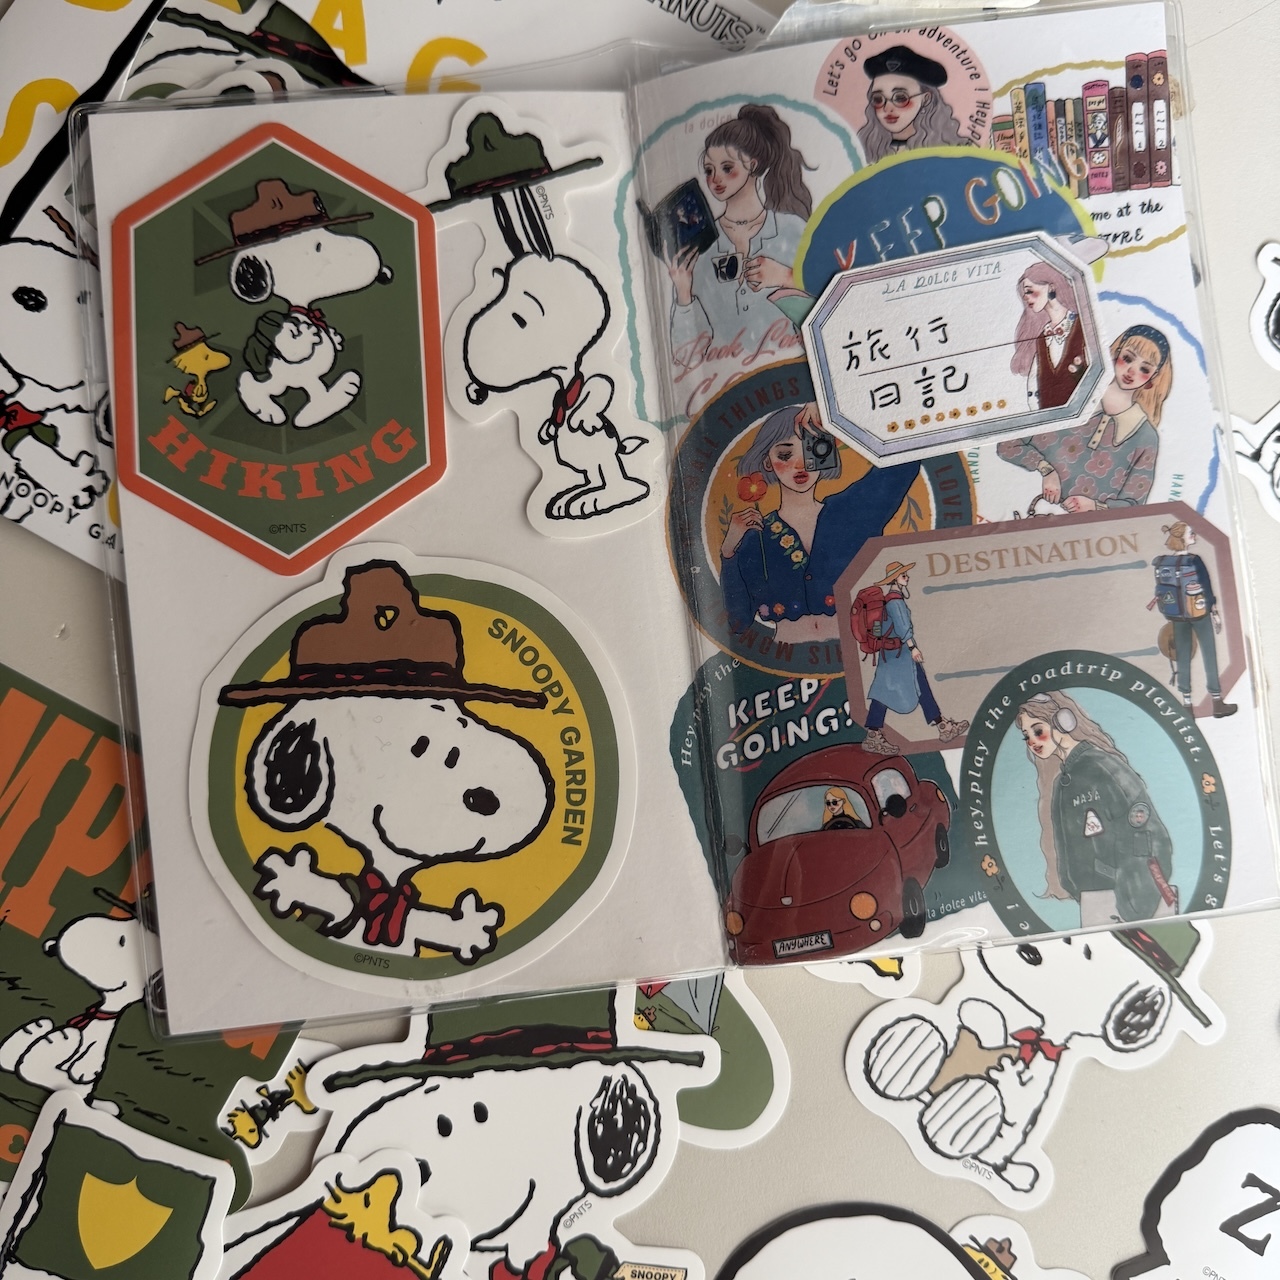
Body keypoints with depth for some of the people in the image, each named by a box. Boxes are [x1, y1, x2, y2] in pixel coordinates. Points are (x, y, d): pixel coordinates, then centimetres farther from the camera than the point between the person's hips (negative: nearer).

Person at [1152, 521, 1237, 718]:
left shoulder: (1161, 563, -1)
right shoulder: (1194, 561, -15)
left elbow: (1161, 591, 5)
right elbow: (1207, 589, -11)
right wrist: (1215, 613, -1)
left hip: (1177, 615, 5)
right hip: (1199, 613, -5)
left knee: (1182, 658, 9)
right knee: (1209, 656, 5)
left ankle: (1186, 704, 12)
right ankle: (1218, 703, 11)